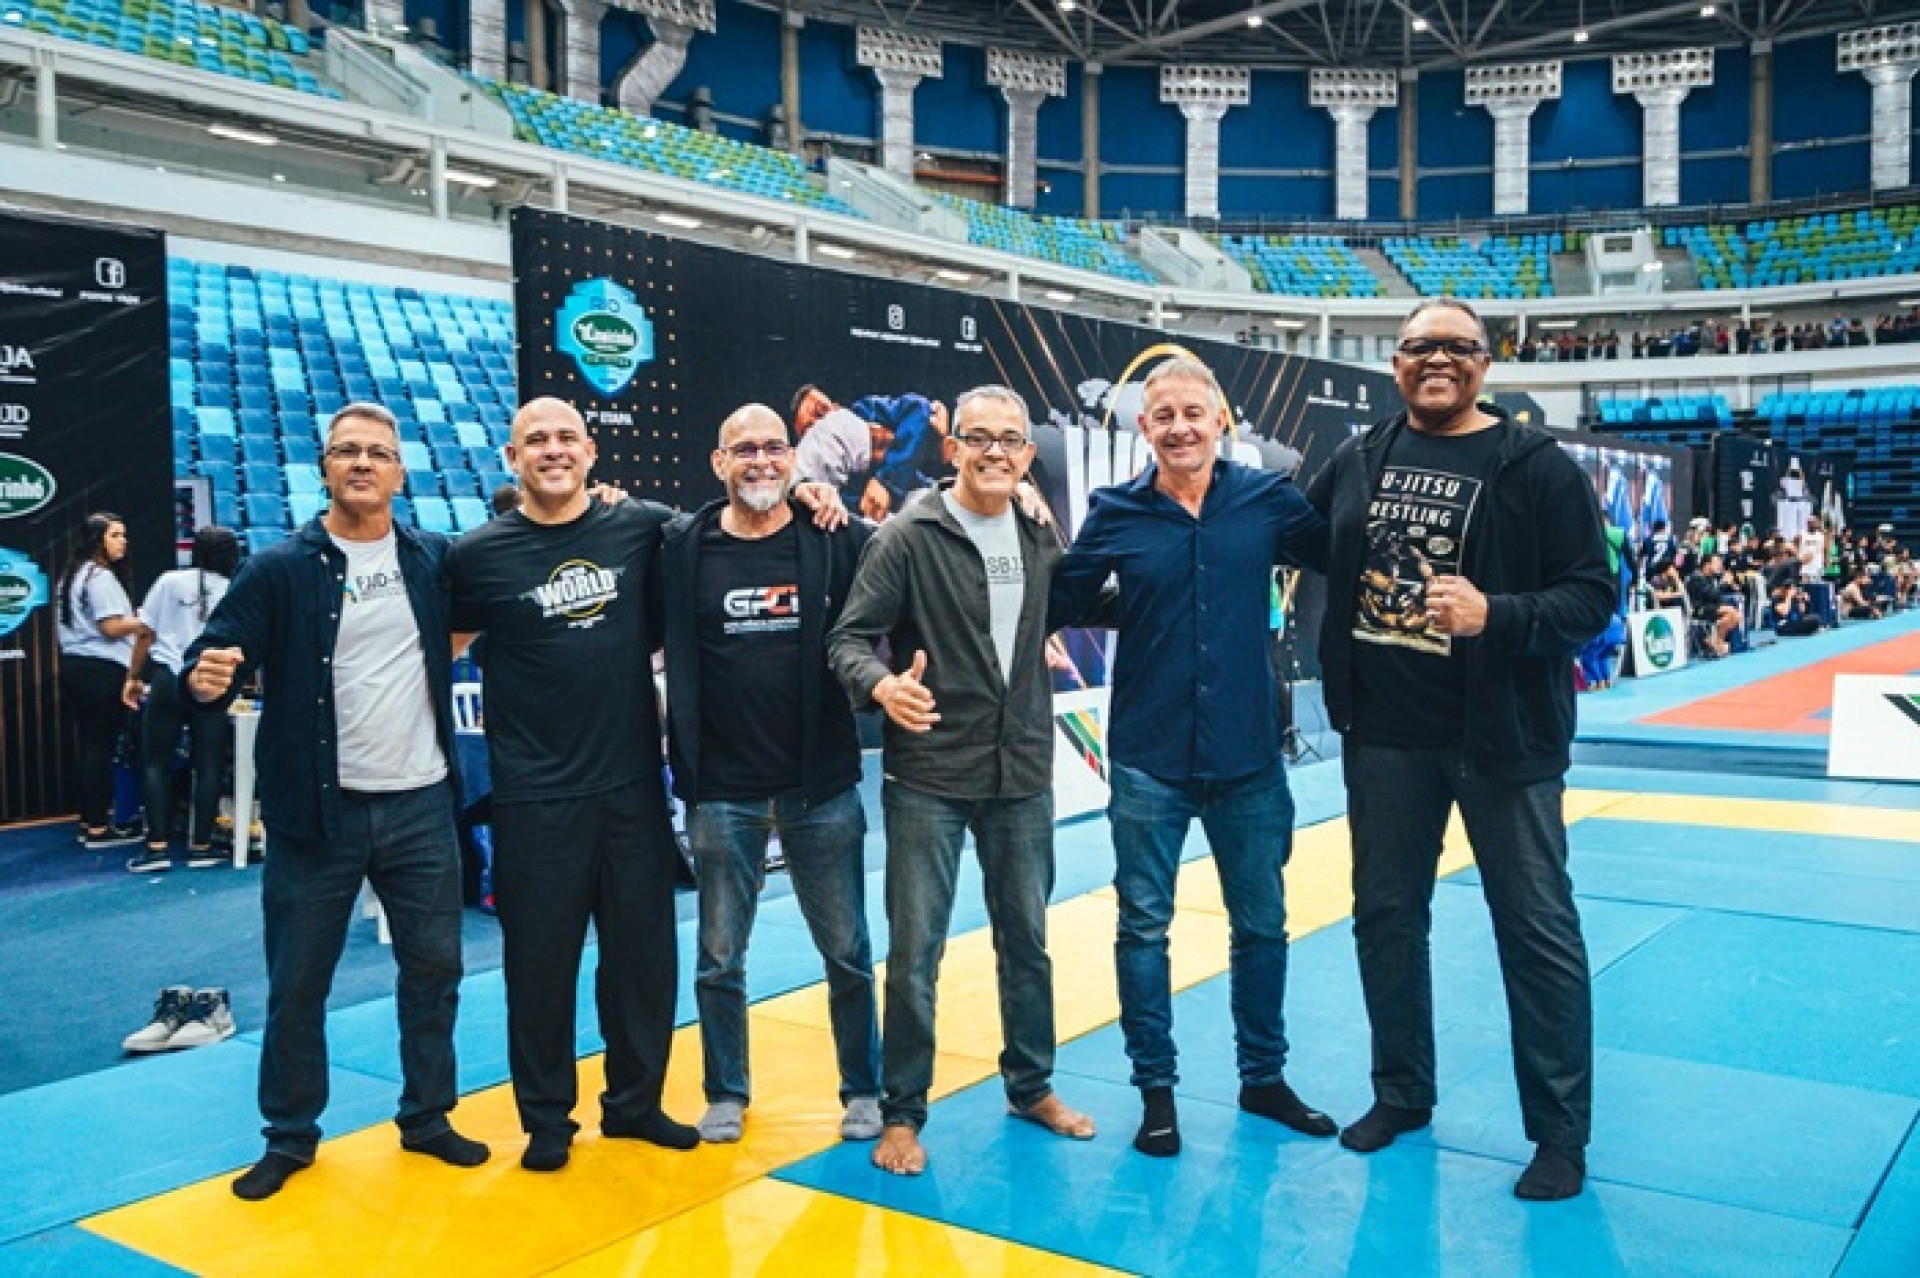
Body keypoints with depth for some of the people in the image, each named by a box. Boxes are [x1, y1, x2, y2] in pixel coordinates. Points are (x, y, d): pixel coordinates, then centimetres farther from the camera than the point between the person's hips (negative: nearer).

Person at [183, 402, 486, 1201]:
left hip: (421, 805, 2)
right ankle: (290, 1136, 25)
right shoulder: (280, 570, -4)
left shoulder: (433, 561, 5)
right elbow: (214, 657, -9)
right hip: (317, 810, -2)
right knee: (297, 982, 8)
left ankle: (428, 1117, 28)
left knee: (434, 967, 11)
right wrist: (206, 680, -33)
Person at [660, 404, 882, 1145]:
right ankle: (726, 1093, 31)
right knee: (719, 959, 12)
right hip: (721, 791, 0)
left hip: (823, 786, 0)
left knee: (847, 953, 11)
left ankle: (863, 1090, 28)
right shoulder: (684, 548, -1)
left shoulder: (839, 541, -2)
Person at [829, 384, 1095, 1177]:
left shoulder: (1040, 541, 6)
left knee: (1027, 941, 16)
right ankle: (902, 1112, 18)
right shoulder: (909, 538, -9)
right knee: (915, 952, 2)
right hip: (929, 781, -4)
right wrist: (882, 684, -32)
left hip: (1023, 778, 5)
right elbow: (849, 638, -13)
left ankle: (1031, 1086, 34)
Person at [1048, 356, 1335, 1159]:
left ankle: (1263, 1077, 34)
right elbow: (1055, 608, 0)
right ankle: (1156, 1088, 24)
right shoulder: (1116, 514, -3)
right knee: (1143, 926, 7)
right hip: (1149, 762, -1)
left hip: (1249, 759, 2)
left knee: (1261, 925, 15)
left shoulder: (1269, 501, -2)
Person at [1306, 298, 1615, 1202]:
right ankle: (1402, 1093, 32)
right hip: (1383, 731, 4)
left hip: (1501, 735, -4)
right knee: (1386, 912, 14)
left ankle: (1561, 1130, 18)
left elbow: (1592, 596, -11)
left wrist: (1496, 615, -25)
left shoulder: (1536, 466, -7)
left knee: (1536, 926, 4)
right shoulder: (1356, 462, 6)